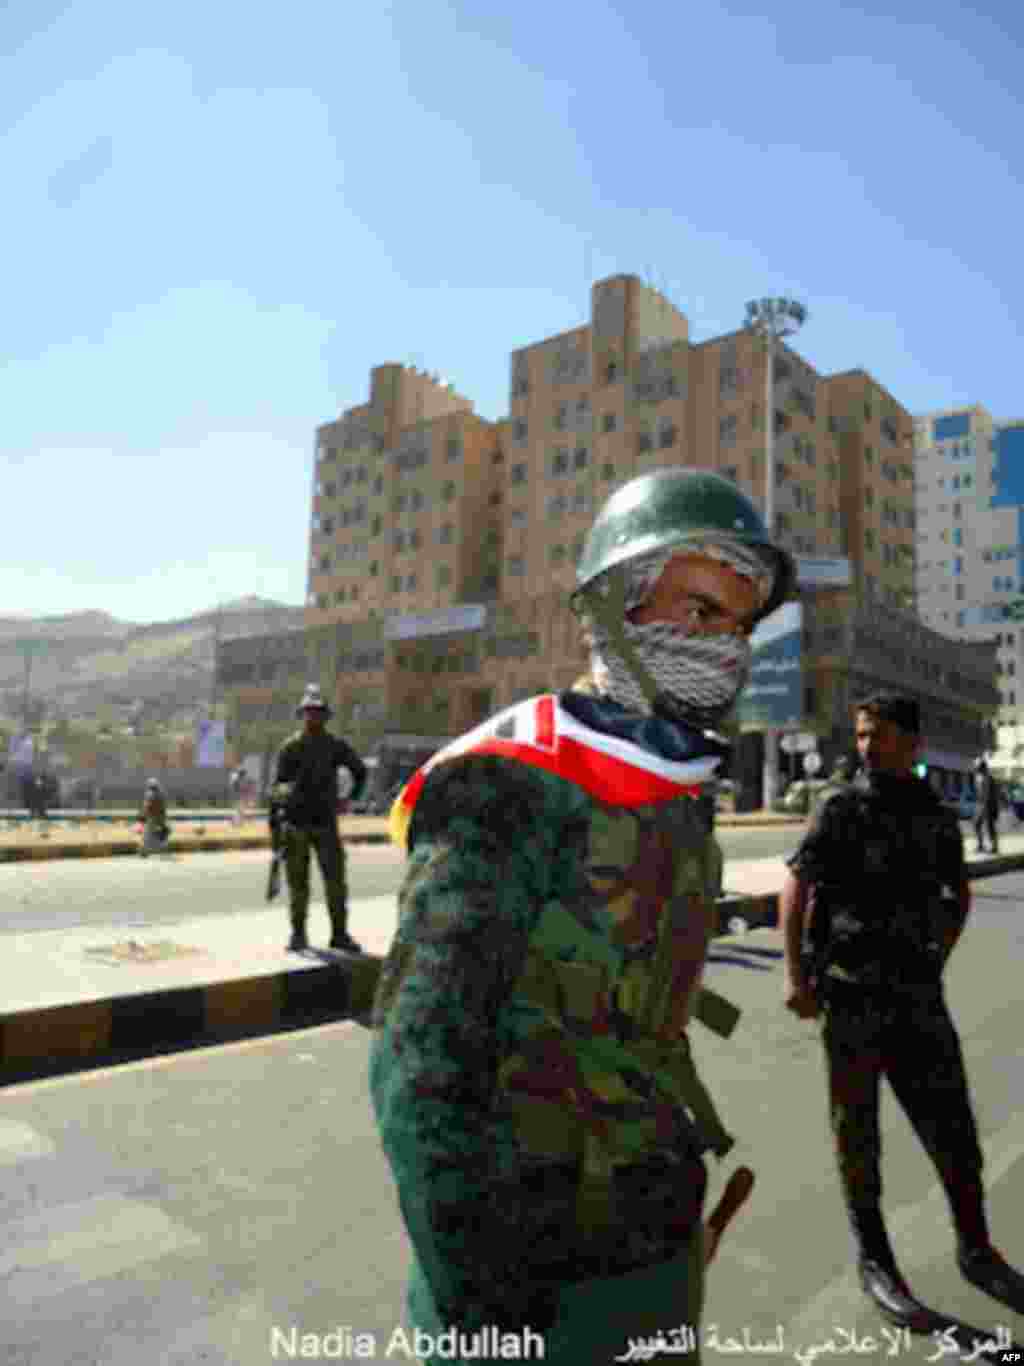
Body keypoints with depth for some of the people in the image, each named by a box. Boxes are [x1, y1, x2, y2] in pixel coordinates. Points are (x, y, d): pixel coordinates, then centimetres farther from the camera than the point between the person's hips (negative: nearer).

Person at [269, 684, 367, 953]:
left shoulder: (336, 746, 2)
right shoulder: (290, 747, -1)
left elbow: (361, 771, 17)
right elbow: (277, 787, 0)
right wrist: (274, 824, -3)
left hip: (326, 824, 1)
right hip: (295, 825, -1)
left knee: (336, 881, -3)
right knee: (298, 884, 5)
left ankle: (340, 934, 6)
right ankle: (298, 935, 17)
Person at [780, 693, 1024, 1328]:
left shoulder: (940, 818, 6)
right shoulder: (843, 811, -7)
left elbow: (960, 893, 24)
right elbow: (793, 894, -6)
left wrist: (938, 961, 15)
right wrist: (798, 980, -12)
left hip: (916, 996, 4)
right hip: (849, 995, -4)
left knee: (952, 1126, 8)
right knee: (858, 1130, 7)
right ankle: (875, 1260, 25)